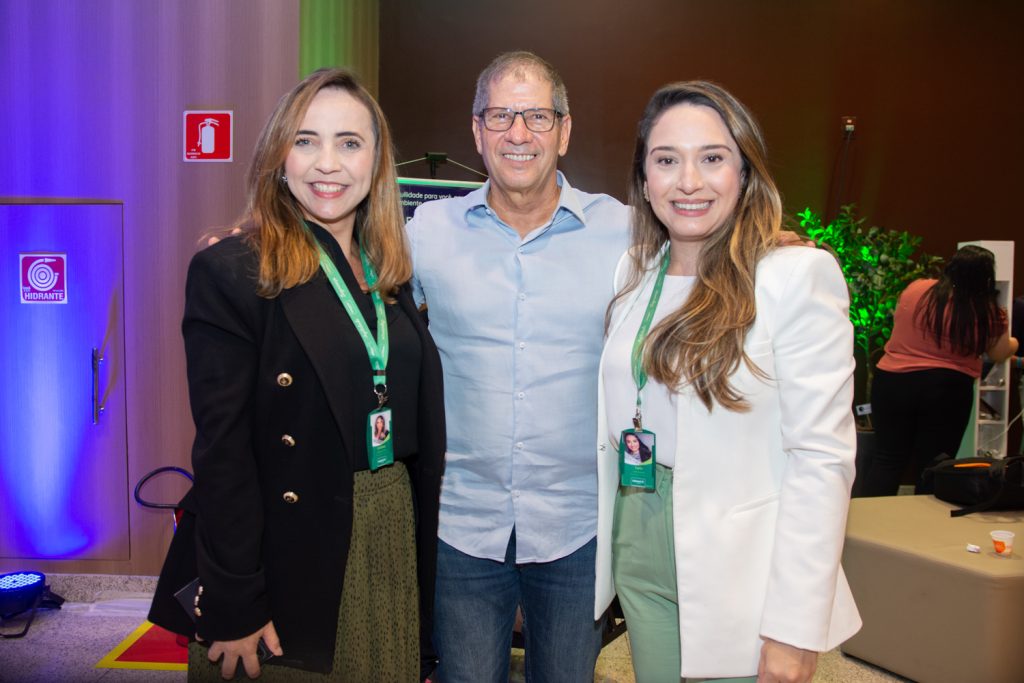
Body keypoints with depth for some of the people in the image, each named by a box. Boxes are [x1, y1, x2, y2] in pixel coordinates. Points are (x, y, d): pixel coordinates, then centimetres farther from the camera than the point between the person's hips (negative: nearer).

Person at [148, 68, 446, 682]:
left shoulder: (391, 274, 6)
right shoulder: (230, 273, -12)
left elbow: (420, 430, 11)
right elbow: (222, 452, -15)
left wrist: (425, 556, 10)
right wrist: (232, 607, -15)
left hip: (392, 541, 6)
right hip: (288, 558, -5)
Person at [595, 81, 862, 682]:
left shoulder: (798, 275, -14)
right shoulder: (632, 273, 5)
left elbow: (822, 457, -17)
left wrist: (795, 628, -18)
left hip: (740, 580, -5)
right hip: (640, 553, 5)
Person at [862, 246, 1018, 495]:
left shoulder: (915, 289, 0)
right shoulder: (986, 312, -5)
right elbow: (1000, 354, 10)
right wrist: (1013, 342, 32)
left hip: (891, 381, 2)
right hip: (947, 390, -2)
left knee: (888, 458, 10)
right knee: (931, 466, 8)